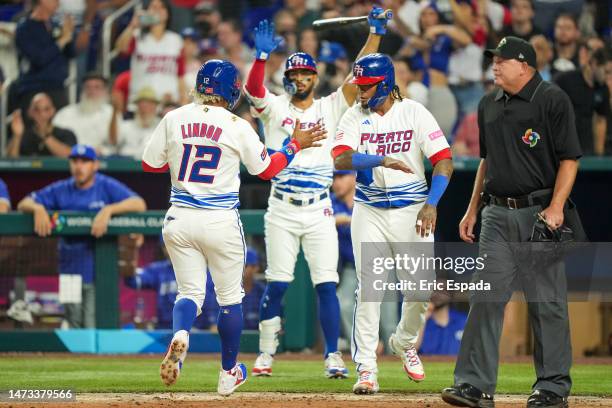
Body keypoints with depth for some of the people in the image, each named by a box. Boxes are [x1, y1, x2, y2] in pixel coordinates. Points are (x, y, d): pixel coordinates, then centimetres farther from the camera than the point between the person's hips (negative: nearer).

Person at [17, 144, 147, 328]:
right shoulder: (61, 190, 6)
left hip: (98, 272, -4)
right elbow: (24, 204, 7)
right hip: (70, 271, 4)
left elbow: (139, 204, -17)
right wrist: (38, 208, -16)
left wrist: (108, 209, -31)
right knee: (75, 331, 12)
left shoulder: (107, 187, -4)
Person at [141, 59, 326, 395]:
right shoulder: (237, 127, -7)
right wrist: (296, 144, 16)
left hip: (180, 219, 2)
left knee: (190, 292, 9)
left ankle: (179, 335, -26)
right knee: (229, 296, 14)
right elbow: (265, 169, 4)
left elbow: (150, 164, 7)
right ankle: (229, 373, 23)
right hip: (221, 220, -2)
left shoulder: (173, 119, -1)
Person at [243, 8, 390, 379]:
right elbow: (253, 88, -14)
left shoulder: (331, 108, 10)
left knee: (326, 284, -4)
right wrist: (262, 55, -31)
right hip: (281, 209, -1)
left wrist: (376, 33, -10)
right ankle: (266, 355, 10)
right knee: (277, 284, 0)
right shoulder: (274, 107, 6)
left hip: (319, 210, 1)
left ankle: (333, 356, -1)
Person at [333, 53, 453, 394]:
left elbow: (444, 161, -8)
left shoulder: (415, 113, -5)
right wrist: (381, 160, -33)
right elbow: (340, 159, -17)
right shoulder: (355, 117, -1)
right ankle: (366, 369, -5)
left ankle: (405, 343, 31)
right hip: (369, 211, 1)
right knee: (368, 289, -6)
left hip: (411, 209, 0)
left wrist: (431, 204, -21)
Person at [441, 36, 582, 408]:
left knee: (547, 303, -1)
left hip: (539, 213, -6)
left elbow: (569, 158, -10)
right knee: (485, 298, -2)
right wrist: (472, 210, 19)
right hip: (497, 215, 6)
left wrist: (556, 207, -19)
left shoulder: (552, 100, -7)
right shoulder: (490, 105, 14)